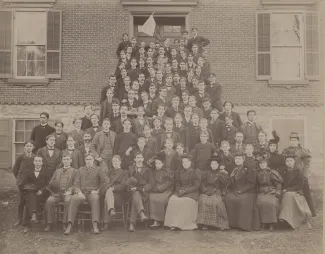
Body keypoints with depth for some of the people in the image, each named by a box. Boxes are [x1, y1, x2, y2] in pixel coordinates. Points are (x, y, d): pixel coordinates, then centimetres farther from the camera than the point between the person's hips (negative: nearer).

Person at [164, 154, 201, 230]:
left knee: (186, 201, -34)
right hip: (180, 192, 4)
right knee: (173, 200, -27)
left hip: (192, 193, -4)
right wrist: (179, 190, -6)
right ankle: (173, 223, -25)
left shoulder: (196, 172, 4)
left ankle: (186, 224, -24)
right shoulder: (178, 172, 18)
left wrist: (185, 191, -14)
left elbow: (196, 185, -4)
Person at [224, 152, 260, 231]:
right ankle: (232, 223, -21)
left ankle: (244, 224, -27)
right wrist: (234, 190, 0)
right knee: (228, 198, -26)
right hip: (235, 192, 5)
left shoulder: (248, 169, 3)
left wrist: (241, 190, -15)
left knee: (244, 199, -37)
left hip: (247, 192, -4)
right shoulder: (233, 170, 20)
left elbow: (251, 184, -6)